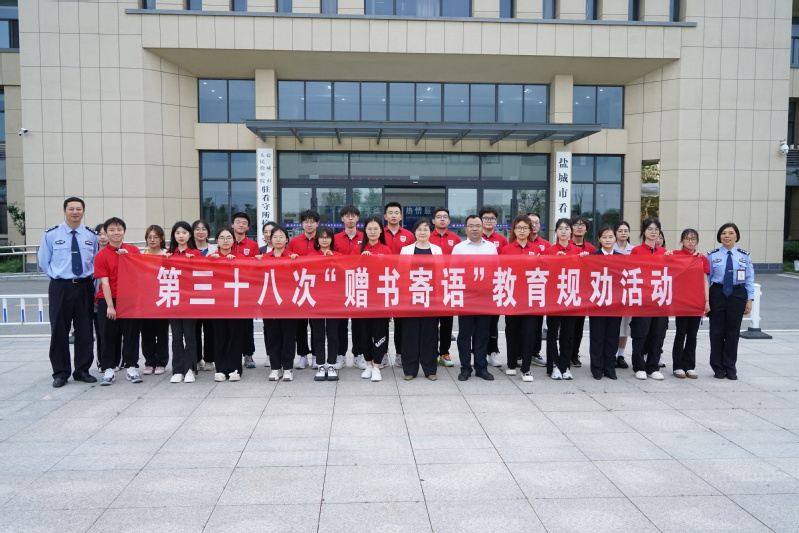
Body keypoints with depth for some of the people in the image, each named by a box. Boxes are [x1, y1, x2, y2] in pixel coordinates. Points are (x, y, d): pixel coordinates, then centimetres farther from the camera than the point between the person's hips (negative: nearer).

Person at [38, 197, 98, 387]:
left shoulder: (92, 236, 4)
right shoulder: (51, 235, 0)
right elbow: (43, 261, 9)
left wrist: (88, 275, 5)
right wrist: (58, 275, 6)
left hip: (84, 287, 2)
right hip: (60, 287, -2)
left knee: (85, 330, 6)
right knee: (59, 331, 2)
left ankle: (82, 370, 18)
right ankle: (60, 373, 13)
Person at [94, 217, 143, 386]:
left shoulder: (133, 250, 6)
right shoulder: (102, 256, -2)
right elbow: (104, 282, -7)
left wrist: (128, 256, -10)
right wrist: (110, 306, -12)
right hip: (108, 301, -2)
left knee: (131, 334, 5)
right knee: (109, 336, 4)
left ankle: (131, 368, 14)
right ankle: (108, 370, 13)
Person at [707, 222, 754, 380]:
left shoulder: (744, 256, 1)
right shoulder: (712, 255, -2)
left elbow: (749, 279, 3)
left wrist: (749, 299, 0)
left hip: (737, 295, 1)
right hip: (717, 294, -1)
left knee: (733, 331, 7)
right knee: (717, 331, 4)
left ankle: (730, 368, 20)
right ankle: (718, 368, 17)